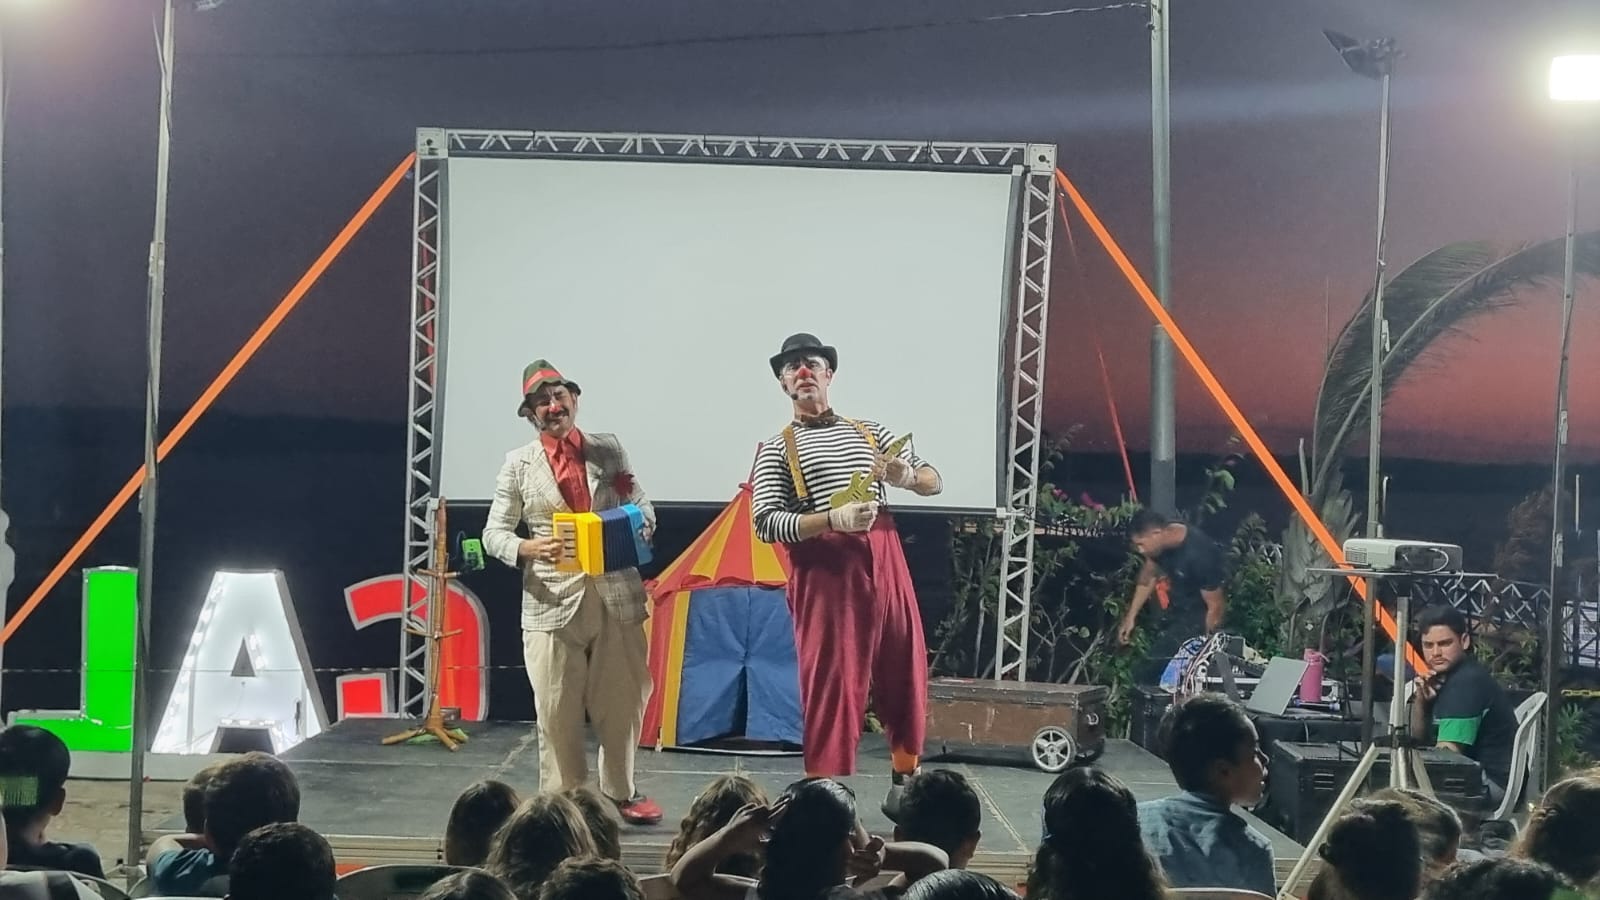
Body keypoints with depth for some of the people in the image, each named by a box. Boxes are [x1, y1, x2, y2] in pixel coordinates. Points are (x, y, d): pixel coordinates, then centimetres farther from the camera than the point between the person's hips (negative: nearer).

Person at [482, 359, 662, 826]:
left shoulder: (609, 450, 10)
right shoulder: (518, 464, 5)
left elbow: (640, 504, 17)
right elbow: (494, 532, 5)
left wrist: (641, 528, -6)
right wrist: (527, 549, -16)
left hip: (617, 596, 2)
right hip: (552, 601, -2)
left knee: (623, 701, 9)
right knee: (557, 711, 0)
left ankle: (620, 791, 27)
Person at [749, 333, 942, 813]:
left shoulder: (869, 432, 17)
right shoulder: (778, 448, 5)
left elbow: (935, 482, 18)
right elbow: (766, 523, -7)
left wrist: (907, 477, -7)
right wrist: (832, 520, -21)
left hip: (884, 560, 4)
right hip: (824, 568, -4)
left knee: (906, 675, 8)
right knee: (831, 685, -7)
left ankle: (904, 788, 22)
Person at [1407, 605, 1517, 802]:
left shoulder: (1466, 683, -19)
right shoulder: (1445, 675, 9)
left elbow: (1445, 755, -22)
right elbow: (1419, 738, 12)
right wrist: (1420, 701, -5)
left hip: (1492, 781, -9)